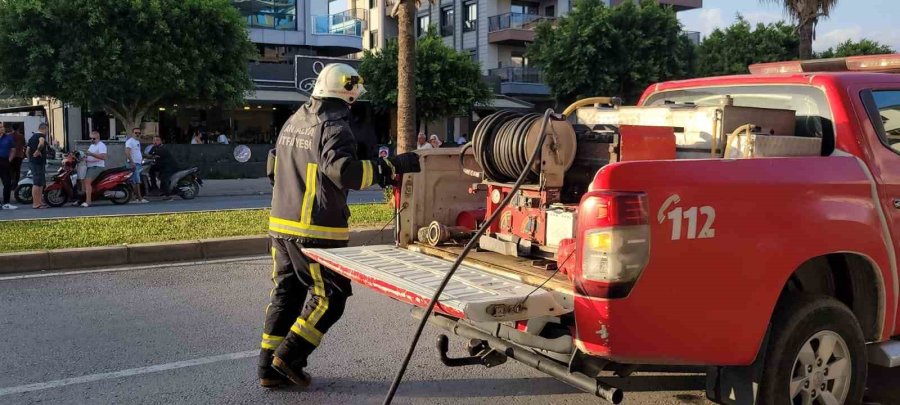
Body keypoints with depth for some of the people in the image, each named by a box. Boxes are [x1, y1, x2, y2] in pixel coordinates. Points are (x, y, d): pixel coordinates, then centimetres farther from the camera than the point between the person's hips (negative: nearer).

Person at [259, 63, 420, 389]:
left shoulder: (294, 122, 15)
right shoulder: (333, 126, -13)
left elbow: (275, 169, 24)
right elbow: (344, 172, -28)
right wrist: (392, 166, -25)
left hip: (281, 224, 9)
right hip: (315, 231, -9)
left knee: (286, 293, 15)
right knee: (330, 296, 3)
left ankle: (269, 368, 18)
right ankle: (289, 357, 2)